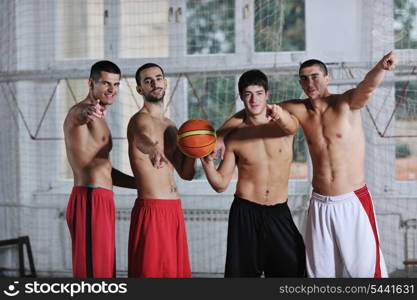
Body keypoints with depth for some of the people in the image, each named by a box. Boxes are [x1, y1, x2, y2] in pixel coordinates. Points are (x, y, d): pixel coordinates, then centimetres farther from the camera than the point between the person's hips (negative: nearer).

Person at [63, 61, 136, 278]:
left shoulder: (98, 119, 23)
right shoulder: (80, 111, -7)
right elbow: (79, 114, -35)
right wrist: (87, 112, -58)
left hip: (101, 202, 10)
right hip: (90, 201, -10)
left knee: (103, 273, 13)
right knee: (92, 272, -12)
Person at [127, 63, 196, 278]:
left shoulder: (171, 126, 17)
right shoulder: (140, 120, -8)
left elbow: (186, 173, 16)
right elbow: (141, 139, -34)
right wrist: (153, 150, -57)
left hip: (174, 209, 8)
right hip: (150, 209, -8)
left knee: (175, 271, 9)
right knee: (149, 270, -8)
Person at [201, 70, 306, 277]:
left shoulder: (282, 125, 0)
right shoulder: (234, 137, 1)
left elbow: (291, 126, -28)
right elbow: (221, 184, 4)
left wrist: (280, 114, -51)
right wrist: (207, 163, -15)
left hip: (279, 213, 0)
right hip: (245, 213, 0)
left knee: (294, 268, -1)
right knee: (242, 272, 2)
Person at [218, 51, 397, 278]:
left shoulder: (346, 104, -8)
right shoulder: (299, 110, 3)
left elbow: (367, 86, -30)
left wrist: (381, 67, -52)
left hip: (354, 202, -4)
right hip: (320, 205, 4)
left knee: (364, 269, -5)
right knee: (319, 270, 8)